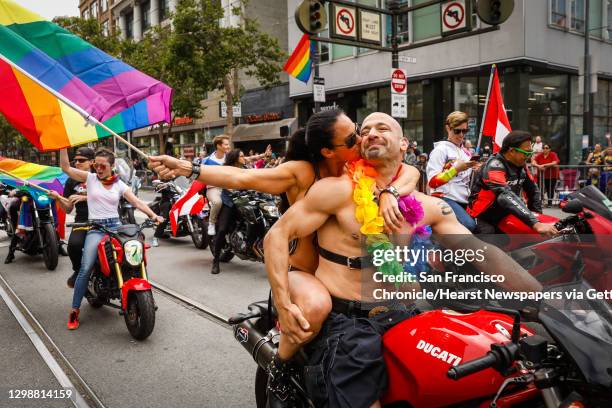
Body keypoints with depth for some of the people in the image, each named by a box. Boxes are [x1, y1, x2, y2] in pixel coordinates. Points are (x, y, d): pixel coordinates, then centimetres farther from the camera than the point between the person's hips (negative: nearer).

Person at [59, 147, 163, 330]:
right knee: (86, 269, -17)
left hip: (116, 225, 2)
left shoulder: (119, 184, 11)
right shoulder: (90, 178, 9)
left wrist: (153, 215, -13)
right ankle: (75, 310, -5)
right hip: (95, 228, -1)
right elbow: (65, 167, 0)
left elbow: (137, 202, 3)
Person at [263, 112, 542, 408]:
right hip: (346, 322, -5)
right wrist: (284, 305, -15)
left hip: (402, 315, 5)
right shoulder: (339, 190, -7)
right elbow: (277, 235, -6)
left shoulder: (427, 206, 7)